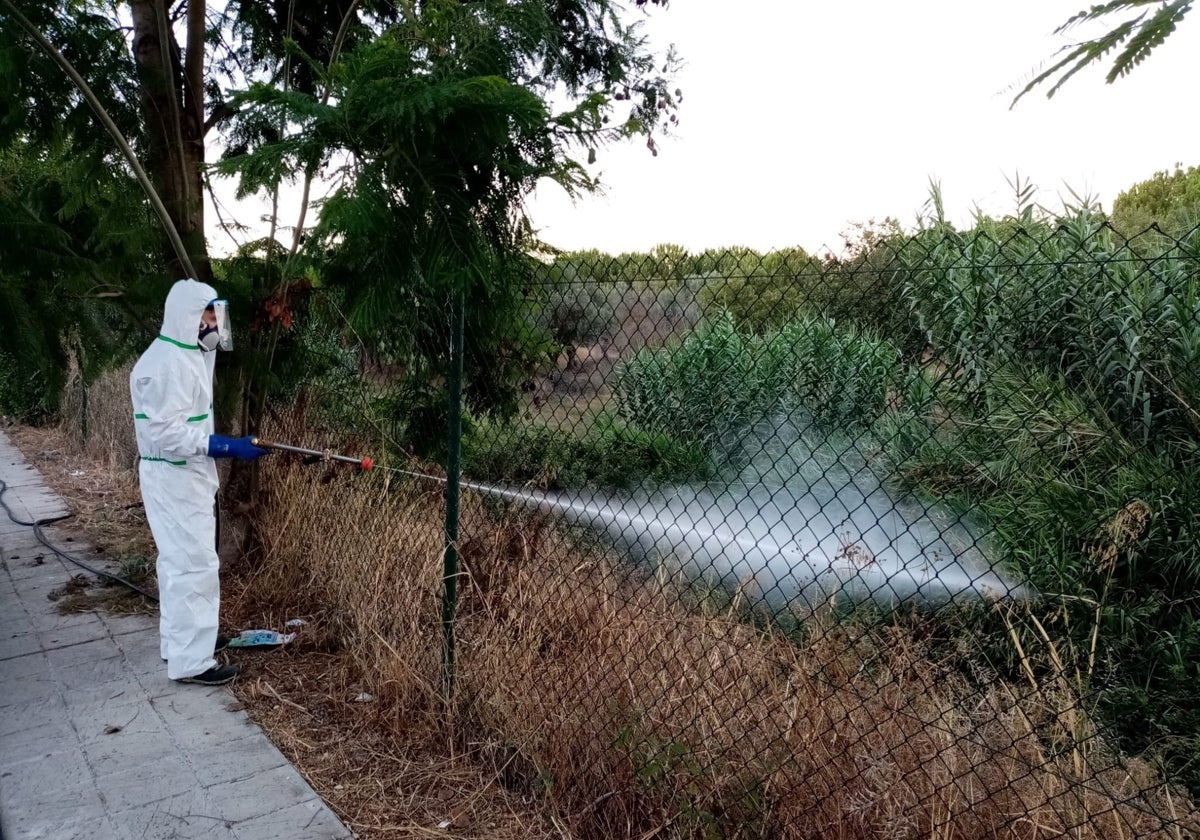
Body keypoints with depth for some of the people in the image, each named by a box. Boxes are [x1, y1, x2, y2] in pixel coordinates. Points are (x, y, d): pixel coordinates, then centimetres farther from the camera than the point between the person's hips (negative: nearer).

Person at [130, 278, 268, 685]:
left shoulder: (187, 355, 11)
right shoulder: (168, 362, -21)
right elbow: (166, 431, -28)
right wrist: (228, 446, -30)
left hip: (186, 474, 11)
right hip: (173, 479, -11)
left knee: (180, 561, 19)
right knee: (195, 564, -6)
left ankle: (178, 640, 33)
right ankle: (190, 661, 2)